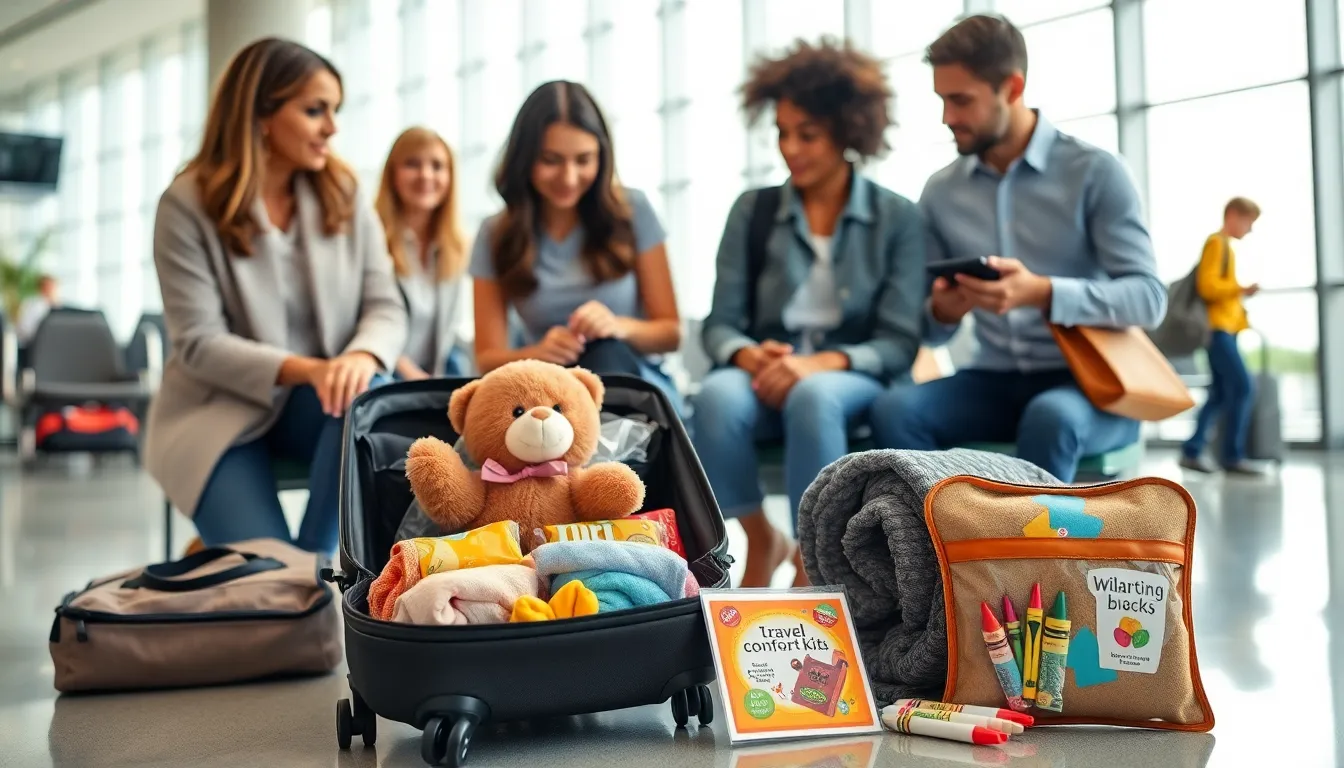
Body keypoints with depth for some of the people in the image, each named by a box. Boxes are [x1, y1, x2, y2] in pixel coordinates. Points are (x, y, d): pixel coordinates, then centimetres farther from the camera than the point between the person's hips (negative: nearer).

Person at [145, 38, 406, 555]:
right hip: (221, 411, -3)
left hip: (318, 402, 4)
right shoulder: (187, 205, -9)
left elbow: (386, 308, -4)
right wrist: (305, 369, -29)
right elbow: (199, 343, -15)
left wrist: (363, 357, -29)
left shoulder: (344, 195, 1)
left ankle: (314, 564, -19)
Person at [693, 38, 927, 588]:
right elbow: (721, 323, 5)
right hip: (766, 377, 2)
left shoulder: (897, 219, 4)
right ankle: (761, 543, -9)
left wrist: (820, 363, -22)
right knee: (717, 396, -34)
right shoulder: (752, 211, 10)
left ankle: (811, 571, -25)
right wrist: (750, 357, -19)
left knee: (813, 397, -38)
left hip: (854, 381, -2)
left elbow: (899, 343, -4)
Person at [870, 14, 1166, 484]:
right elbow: (931, 331, 10)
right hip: (995, 383, 4)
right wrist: (943, 311, -15)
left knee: (1050, 417, -37)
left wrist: (1044, 293, -29)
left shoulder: (1095, 172, -4)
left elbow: (1148, 297, -12)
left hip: (1087, 383, -3)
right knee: (895, 408, -26)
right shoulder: (941, 192, 8)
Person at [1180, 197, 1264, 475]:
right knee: (1242, 386, -13)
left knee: (1221, 392, 7)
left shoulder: (1225, 246, 20)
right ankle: (1232, 456, -10)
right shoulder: (1217, 243, -8)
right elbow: (1207, 285, -18)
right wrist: (1242, 289, -21)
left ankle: (1192, 451, 8)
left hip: (1224, 327, 10)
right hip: (1217, 327, -10)